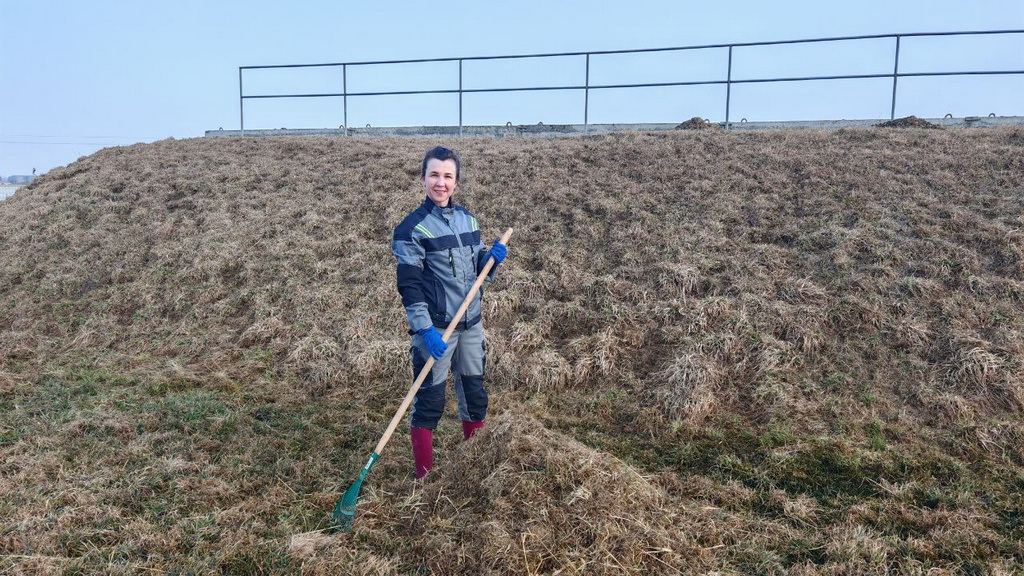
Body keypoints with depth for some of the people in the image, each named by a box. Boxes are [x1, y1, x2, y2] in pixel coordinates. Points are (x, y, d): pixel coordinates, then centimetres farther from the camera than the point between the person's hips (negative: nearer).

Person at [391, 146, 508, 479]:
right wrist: (424, 330, -21)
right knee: (429, 403, 2)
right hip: (435, 329, -6)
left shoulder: (468, 219, 9)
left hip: (470, 325, 6)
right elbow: (409, 285, -13)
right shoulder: (413, 227, -9)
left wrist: (493, 258, -5)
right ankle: (424, 477, 17)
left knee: (475, 398, 15)